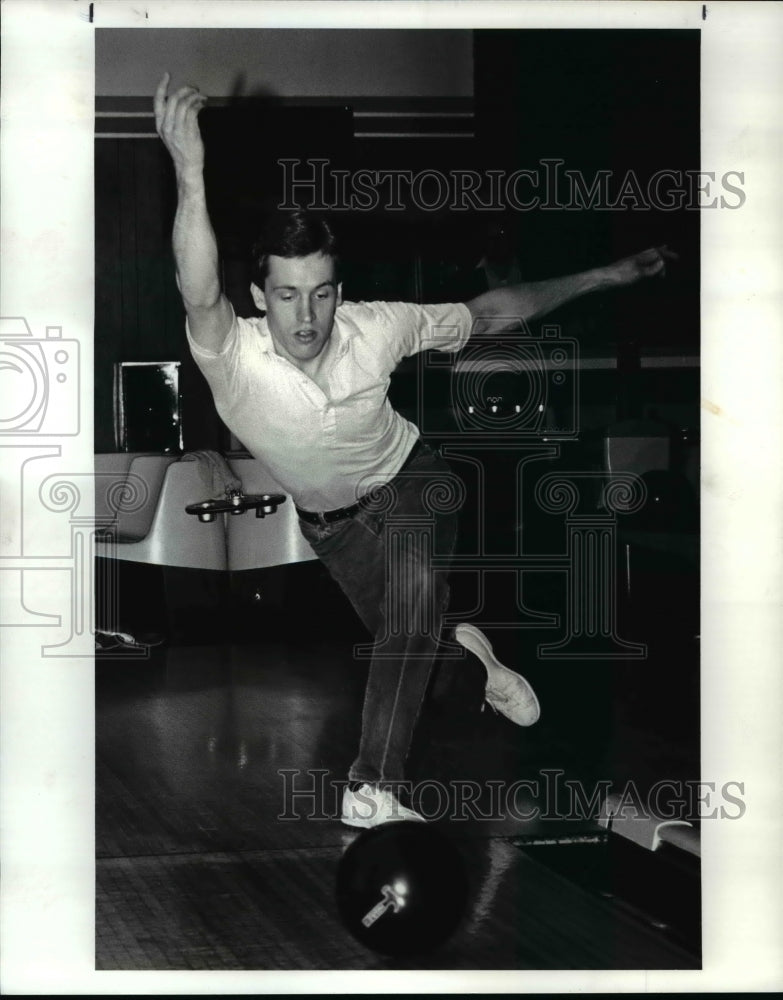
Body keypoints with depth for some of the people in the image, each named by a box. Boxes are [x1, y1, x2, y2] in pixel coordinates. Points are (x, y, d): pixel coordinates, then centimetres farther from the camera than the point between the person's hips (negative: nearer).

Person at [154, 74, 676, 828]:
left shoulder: (376, 328, -28)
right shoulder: (234, 360, -36)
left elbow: (486, 312, -11)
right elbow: (198, 294, -61)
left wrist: (601, 278, -7)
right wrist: (190, 174, -78)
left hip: (408, 480, -1)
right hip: (329, 519, 1)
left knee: (415, 604, -28)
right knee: (411, 635, 16)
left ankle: (371, 791, -24)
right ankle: (465, 648, 53)